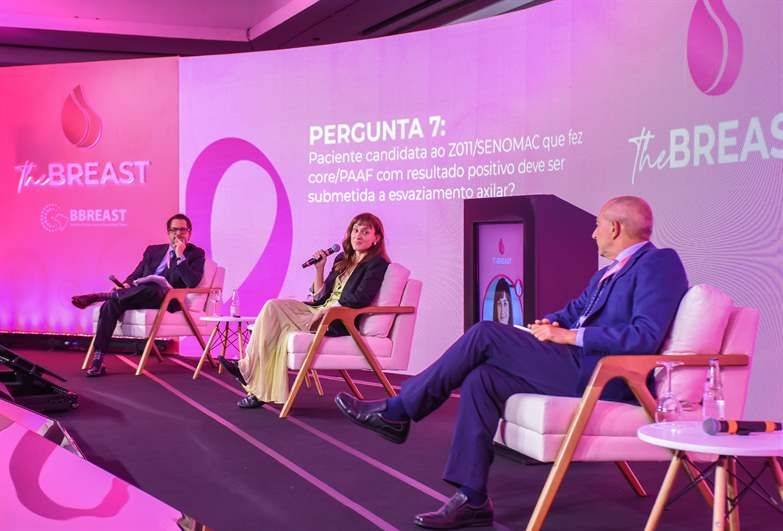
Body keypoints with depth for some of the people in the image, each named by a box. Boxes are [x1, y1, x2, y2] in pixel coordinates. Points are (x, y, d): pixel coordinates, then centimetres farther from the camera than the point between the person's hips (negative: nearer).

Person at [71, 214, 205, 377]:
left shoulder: (195, 254, 10)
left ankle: (97, 296, -24)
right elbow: (136, 275, 21)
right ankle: (98, 360, -28)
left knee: (148, 289, -40)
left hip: (164, 298, -5)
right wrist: (127, 284, -1)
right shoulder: (153, 250, 25)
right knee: (110, 306, -26)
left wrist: (180, 256, -10)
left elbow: (192, 282, -7)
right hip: (139, 296, 5)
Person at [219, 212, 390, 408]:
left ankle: (248, 368, -10)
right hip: (322, 312, 7)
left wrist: (323, 312, -18)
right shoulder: (342, 260, 20)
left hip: (341, 322, -7)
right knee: (274, 306, -17)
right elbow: (320, 298, 16)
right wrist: (319, 269, 2)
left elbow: (359, 299, -16)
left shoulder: (377, 264, -2)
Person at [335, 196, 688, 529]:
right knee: (481, 379, -8)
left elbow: (646, 336, -20)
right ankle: (472, 499, -6)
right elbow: (575, 310, 24)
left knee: (485, 335, -14)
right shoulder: (609, 272, 23)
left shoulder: (659, 264, -7)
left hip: (600, 377, -9)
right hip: (579, 369, 9)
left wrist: (569, 336, -17)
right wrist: (551, 324, -1)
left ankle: (396, 412, -5)